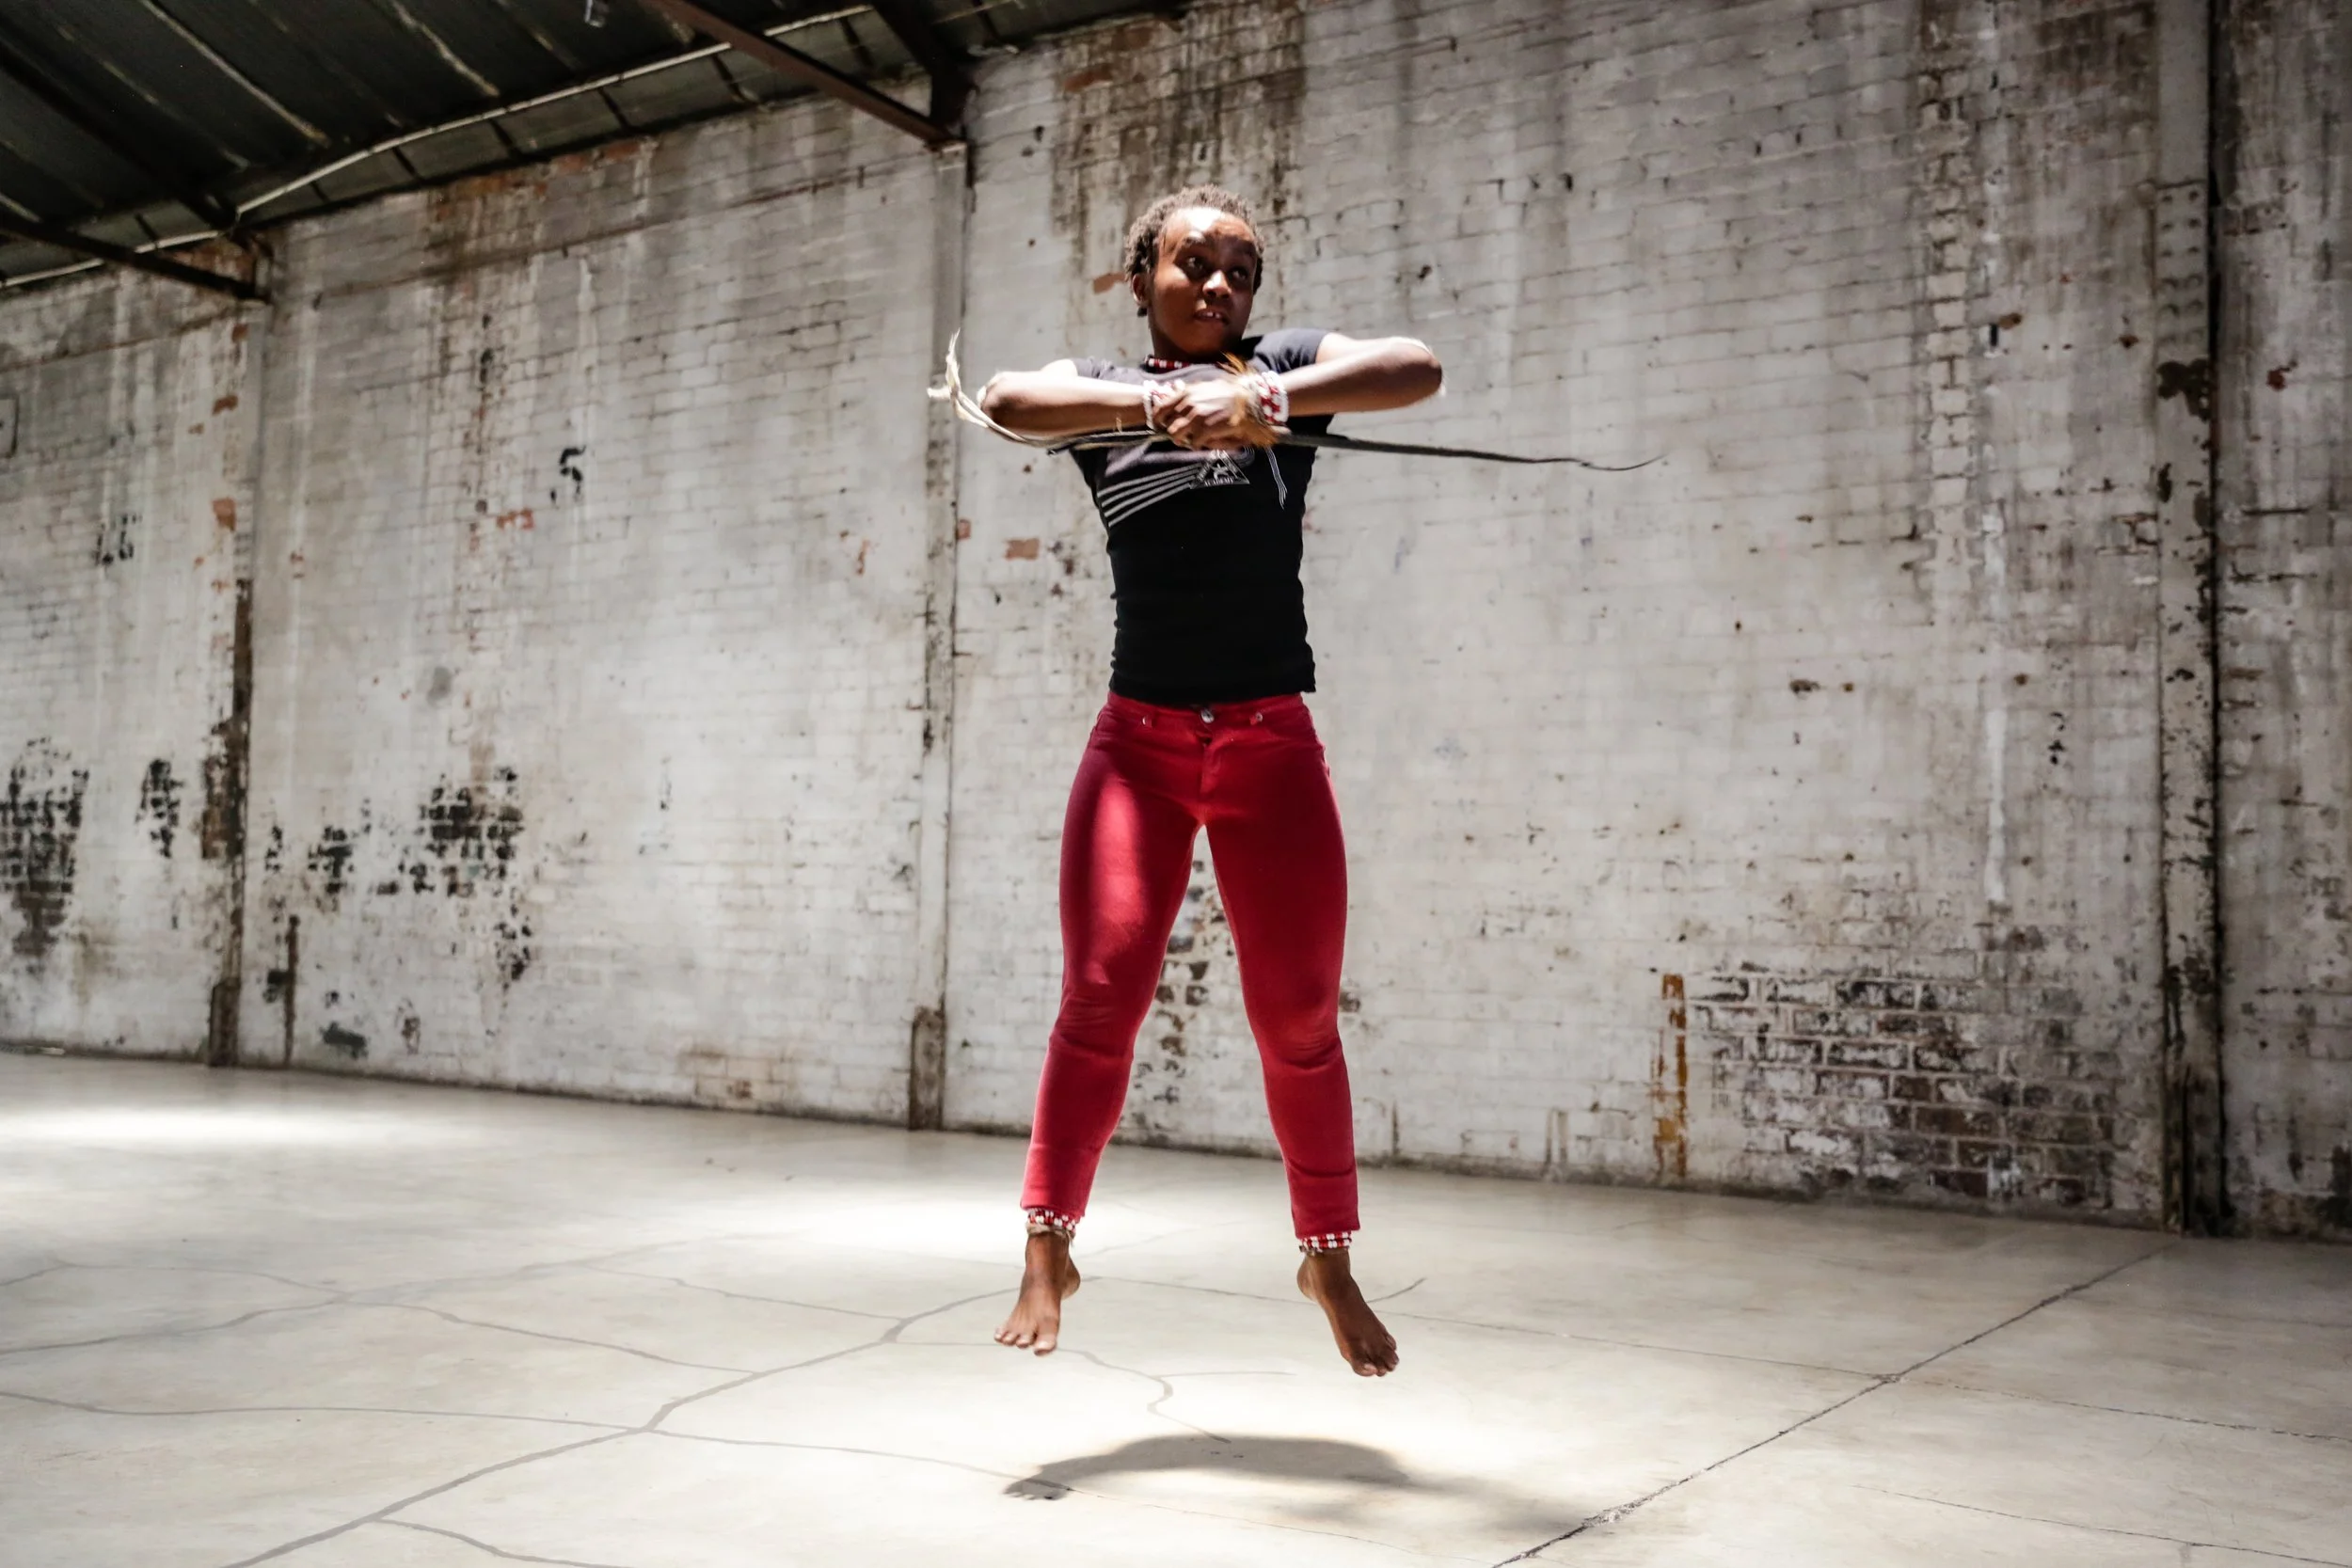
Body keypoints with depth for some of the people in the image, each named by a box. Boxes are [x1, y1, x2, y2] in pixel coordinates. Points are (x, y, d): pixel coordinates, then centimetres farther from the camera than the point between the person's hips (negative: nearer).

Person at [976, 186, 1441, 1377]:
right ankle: (1047, 1249, 9)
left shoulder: (1289, 365, 8)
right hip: (1139, 741, 0)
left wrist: (1264, 397, -27)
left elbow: (1416, 368, -12)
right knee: (1101, 997, -7)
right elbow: (1010, 399, -15)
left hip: (1271, 744, 0)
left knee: (1299, 1016, 3)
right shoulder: (1102, 387, 9)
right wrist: (1163, 404, -29)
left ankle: (1328, 1259, 20)